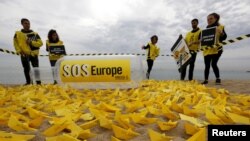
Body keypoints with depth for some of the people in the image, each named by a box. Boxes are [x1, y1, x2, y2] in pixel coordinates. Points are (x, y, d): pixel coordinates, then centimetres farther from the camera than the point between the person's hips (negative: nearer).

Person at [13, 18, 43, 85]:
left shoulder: (35, 34, 6)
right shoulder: (17, 33, 9)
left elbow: (40, 43, -1)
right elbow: (15, 43, 10)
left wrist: (32, 42, -14)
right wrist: (19, 51, -3)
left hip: (34, 54, -1)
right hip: (24, 54, 1)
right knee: (26, 69, 3)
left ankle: (38, 82, 1)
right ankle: (28, 82, 13)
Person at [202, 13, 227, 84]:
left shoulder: (220, 27, 5)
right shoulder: (206, 29, 15)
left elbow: (224, 37, -3)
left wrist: (221, 33, -22)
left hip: (216, 49, -4)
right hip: (207, 50, 4)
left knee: (213, 64, -15)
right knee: (207, 65, 2)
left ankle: (218, 79, 0)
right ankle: (206, 80, 8)